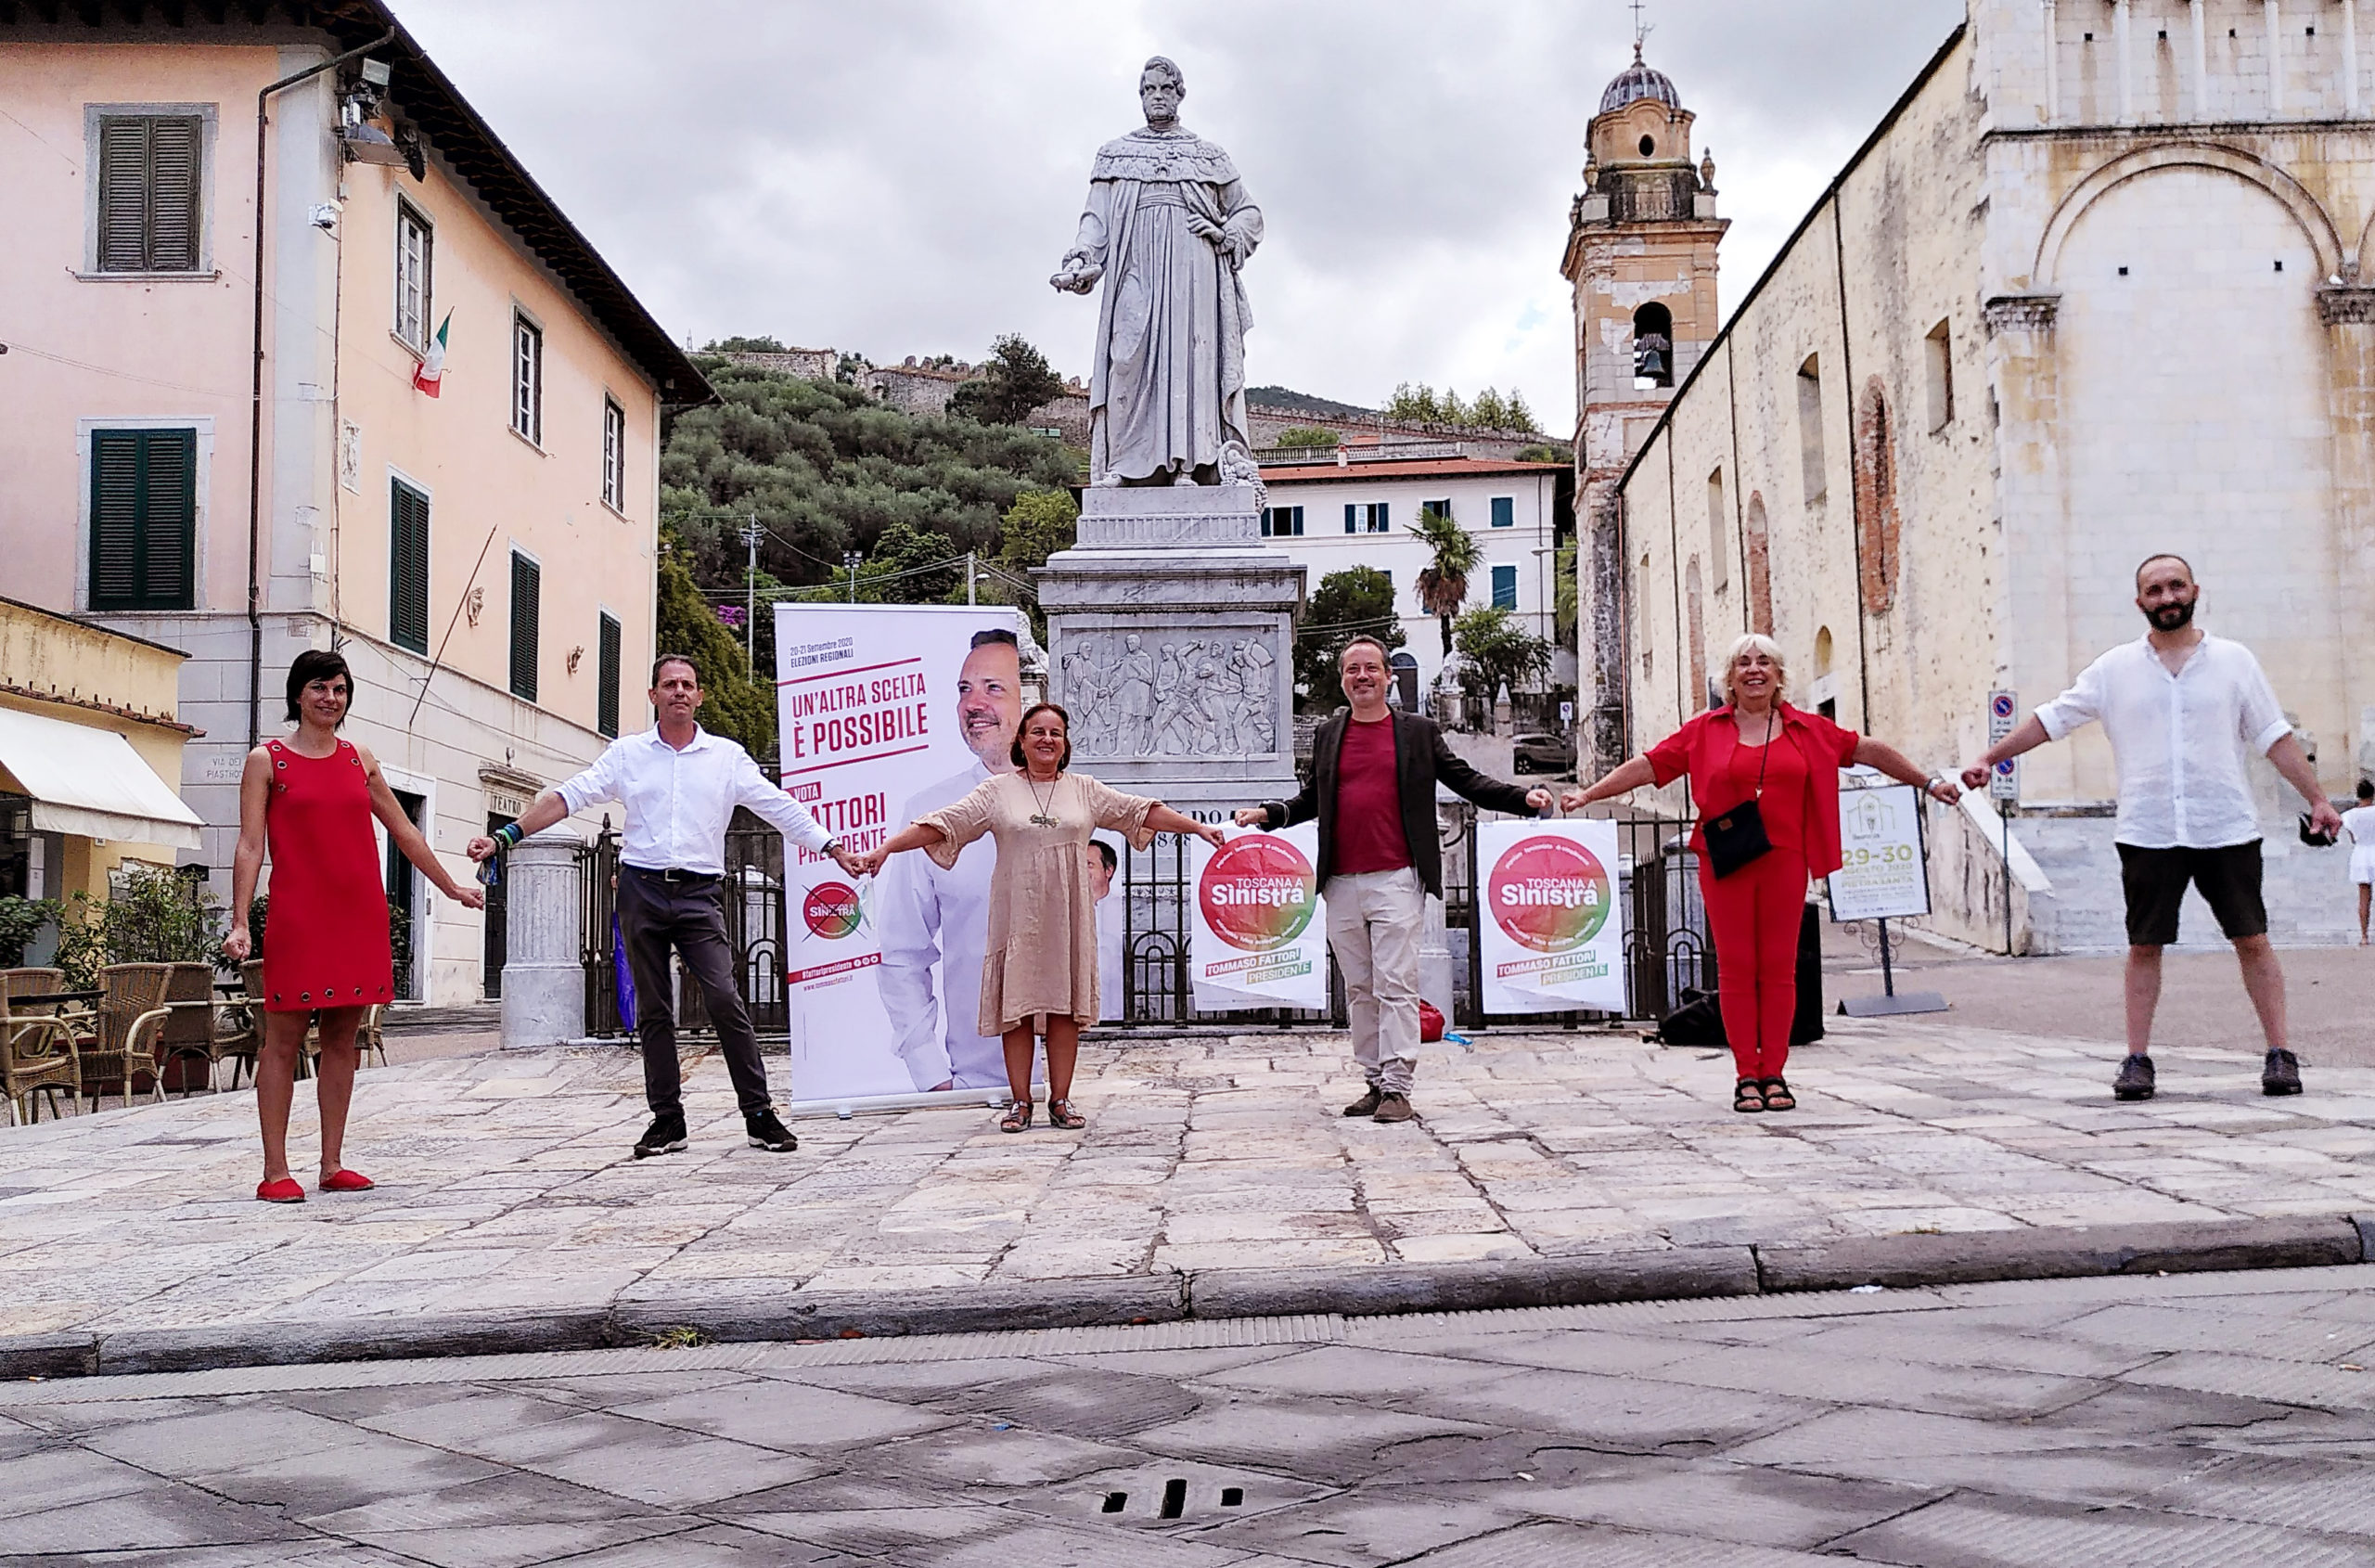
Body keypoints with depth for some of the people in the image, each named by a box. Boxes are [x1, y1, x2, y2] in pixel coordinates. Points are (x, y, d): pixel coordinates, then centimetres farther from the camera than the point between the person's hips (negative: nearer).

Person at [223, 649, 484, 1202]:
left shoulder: (360, 760, 14)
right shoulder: (268, 760, 2)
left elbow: (403, 831, 21)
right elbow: (250, 846, -4)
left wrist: (450, 887, 24)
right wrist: (240, 923, -12)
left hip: (359, 917, 4)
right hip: (297, 918, -4)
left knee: (342, 1040, 7)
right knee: (283, 1041, -2)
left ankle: (332, 1164, 14)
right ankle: (275, 1171, 2)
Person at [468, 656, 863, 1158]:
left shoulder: (727, 756, 8)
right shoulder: (627, 753, 9)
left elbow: (780, 808, 6)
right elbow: (567, 797, 5)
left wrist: (833, 848, -1)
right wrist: (504, 837, -3)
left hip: (699, 894, -1)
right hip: (642, 890, 2)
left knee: (724, 999, -12)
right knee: (653, 1011, 5)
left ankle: (759, 1115, -6)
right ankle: (667, 1118, 13)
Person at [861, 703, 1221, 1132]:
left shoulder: (1084, 790, 10)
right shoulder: (998, 791, 2)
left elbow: (1142, 811, 12)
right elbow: (941, 824, -3)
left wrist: (1198, 828, 11)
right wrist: (886, 848, -11)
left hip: (1068, 916, 2)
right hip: (1018, 914, -2)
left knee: (1065, 1005, 3)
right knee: (1017, 1004, -1)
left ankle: (1060, 1100, 11)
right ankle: (1021, 1102, 7)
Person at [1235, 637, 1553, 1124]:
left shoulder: (1419, 732, 8)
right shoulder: (1328, 736, 14)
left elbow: (1466, 781, 9)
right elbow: (1310, 798, 22)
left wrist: (1523, 798, -2)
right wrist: (1268, 813, 6)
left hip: (1396, 879, -3)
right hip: (1342, 884, 4)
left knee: (1396, 986, -8)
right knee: (1359, 989, 8)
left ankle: (1398, 1088, -7)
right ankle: (1374, 1083, 16)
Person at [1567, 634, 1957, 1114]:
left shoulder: (1807, 729, 9)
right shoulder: (1705, 730, 5)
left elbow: (1869, 751, 16)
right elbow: (1648, 766, 5)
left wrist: (1928, 783, 18)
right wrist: (1589, 794, 0)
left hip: (1784, 861, 1)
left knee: (1779, 966, 2)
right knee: (1736, 966, 0)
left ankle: (1774, 1073, 10)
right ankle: (1746, 1075, 6)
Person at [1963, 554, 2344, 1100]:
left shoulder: (2234, 660, 5)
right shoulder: (2115, 668, 6)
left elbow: (2275, 738, 8)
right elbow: (2051, 719, 9)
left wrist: (2316, 798, 4)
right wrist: (1989, 759, 4)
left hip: (2227, 829, 0)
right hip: (2147, 833, 0)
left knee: (2253, 940, 2)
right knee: (2144, 946, 3)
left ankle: (2279, 1055, 10)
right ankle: (2137, 1059, 10)